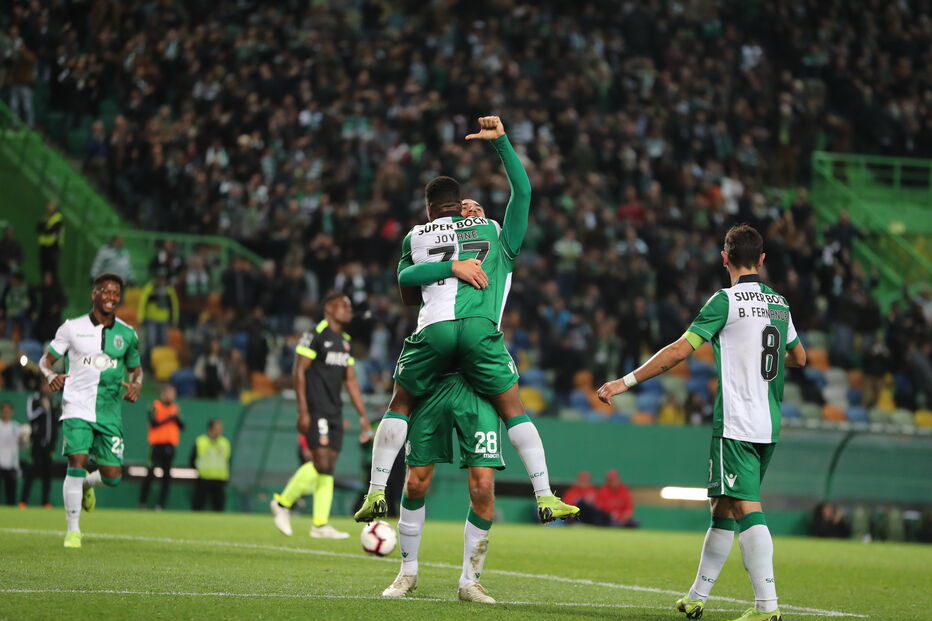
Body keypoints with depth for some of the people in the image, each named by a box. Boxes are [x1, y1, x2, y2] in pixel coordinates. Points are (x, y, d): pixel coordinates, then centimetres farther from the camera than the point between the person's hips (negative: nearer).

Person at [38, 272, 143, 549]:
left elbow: (135, 370, 18)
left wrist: (136, 385, -5)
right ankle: (73, 530, -6)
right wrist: (51, 376, -16)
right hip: (77, 408, -2)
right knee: (77, 462, -18)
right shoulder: (72, 328, 0)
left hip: (110, 412, 2)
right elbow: (46, 360, 7)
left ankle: (87, 484, 34)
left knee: (112, 478, -3)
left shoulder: (127, 334, 7)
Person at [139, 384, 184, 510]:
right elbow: (154, 423, -11)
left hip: (171, 445, 5)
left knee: (167, 476, 1)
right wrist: (169, 417, -14)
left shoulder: (175, 407, 14)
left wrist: (177, 417, -8)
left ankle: (161, 505, 3)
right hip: (157, 444, -5)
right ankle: (142, 503, -1)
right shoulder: (155, 406, 1)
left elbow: (182, 426, 9)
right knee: (151, 473, -9)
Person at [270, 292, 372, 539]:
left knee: (328, 466, 4)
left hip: (335, 412, 8)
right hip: (316, 411, -8)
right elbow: (299, 372, -11)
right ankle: (283, 502, 1)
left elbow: (351, 381, 20)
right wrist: (303, 411, -17)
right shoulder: (315, 335, -7)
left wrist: (363, 416, 15)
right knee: (322, 463, -15)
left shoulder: (345, 341, 17)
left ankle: (320, 525, 5)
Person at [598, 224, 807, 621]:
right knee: (723, 508, 14)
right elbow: (799, 358, 27)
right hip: (769, 425, 7)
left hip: (736, 424, -7)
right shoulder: (779, 302, 12)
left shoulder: (727, 300, -8)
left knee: (746, 508, -10)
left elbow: (679, 351, -14)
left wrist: (625, 382, -10)